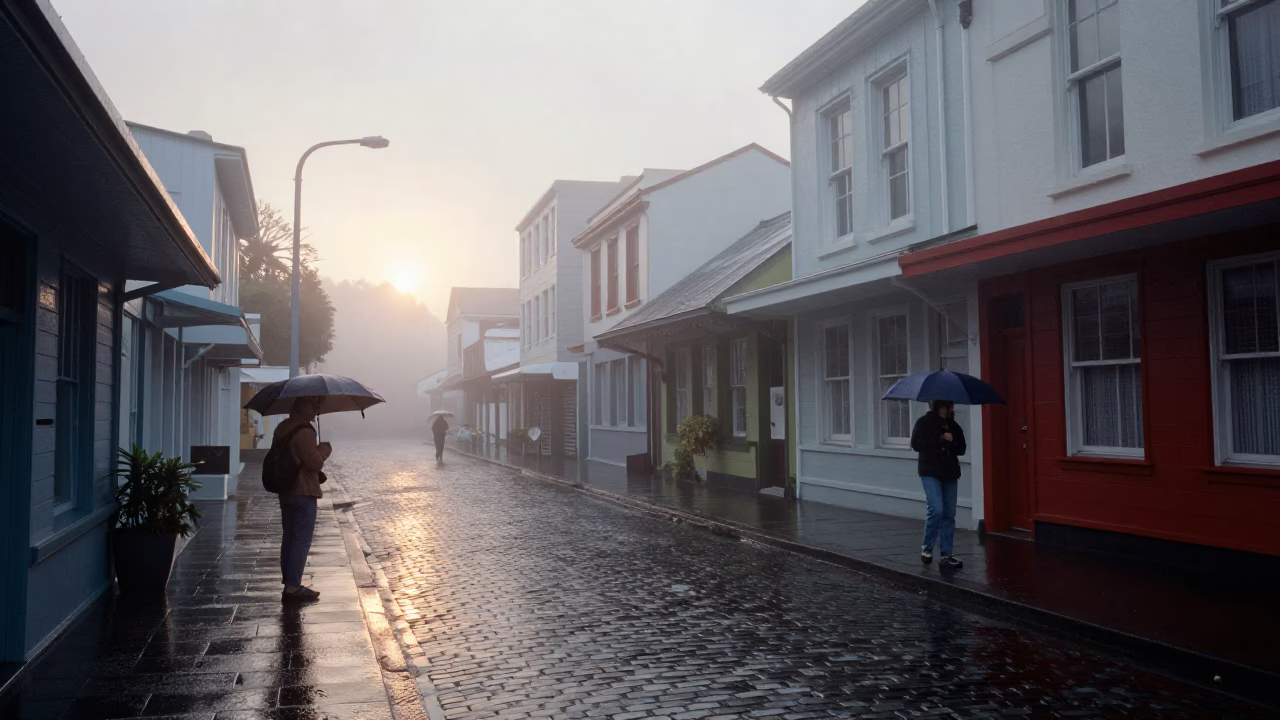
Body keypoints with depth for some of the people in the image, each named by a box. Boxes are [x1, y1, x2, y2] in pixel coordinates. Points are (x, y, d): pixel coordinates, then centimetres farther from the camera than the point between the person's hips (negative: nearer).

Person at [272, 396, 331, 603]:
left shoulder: (282, 428, 11)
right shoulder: (304, 431, -19)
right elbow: (315, 463, -21)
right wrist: (325, 448, -4)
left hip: (285, 490, 9)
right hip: (303, 492, -9)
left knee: (288, 538, 15)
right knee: (302, 541, -3)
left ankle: (289, 584, 21)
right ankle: (293, 588, -3)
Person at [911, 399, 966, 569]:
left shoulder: (953, 425, 12)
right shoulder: (925, 422, -1)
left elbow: (961, 449, 14)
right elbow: (916, 444, -10)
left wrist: (953, 441, -8)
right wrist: (941, 439, -15)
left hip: (950, 473, 5)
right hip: (931, 472, -5)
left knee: (949, 514, 4)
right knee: (936, 509, -17)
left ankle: (947, 555, 10)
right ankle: (926, 547, 3)